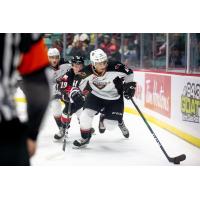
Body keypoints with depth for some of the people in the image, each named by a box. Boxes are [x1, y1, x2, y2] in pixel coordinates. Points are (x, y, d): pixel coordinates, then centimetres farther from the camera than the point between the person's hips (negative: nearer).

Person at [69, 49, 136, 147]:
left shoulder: (115, 67, -29)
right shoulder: (87, 72, -25)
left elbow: (129, 73, -10)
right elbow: (77, 85, -16)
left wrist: (129, 85, -14)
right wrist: (75, 93, -36)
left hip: (114, 99, -1)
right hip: (96, 96, 1)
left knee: (110, 125, -4)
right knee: (85, 115, -16)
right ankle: (85, 137, 11)